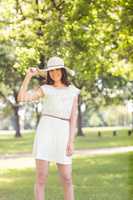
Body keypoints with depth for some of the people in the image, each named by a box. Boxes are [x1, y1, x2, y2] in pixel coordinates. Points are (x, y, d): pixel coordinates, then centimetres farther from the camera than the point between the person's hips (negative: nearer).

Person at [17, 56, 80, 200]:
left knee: (66, 179, 0)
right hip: (45, 131, -1)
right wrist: (28, 76, -4)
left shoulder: (73, 91, 14)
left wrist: (71, 141, -4)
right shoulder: (45, 89, 10)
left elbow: (73, 117, 6)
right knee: (41, 177, -6)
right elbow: (21, 98, -2)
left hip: (63, 134, 1)